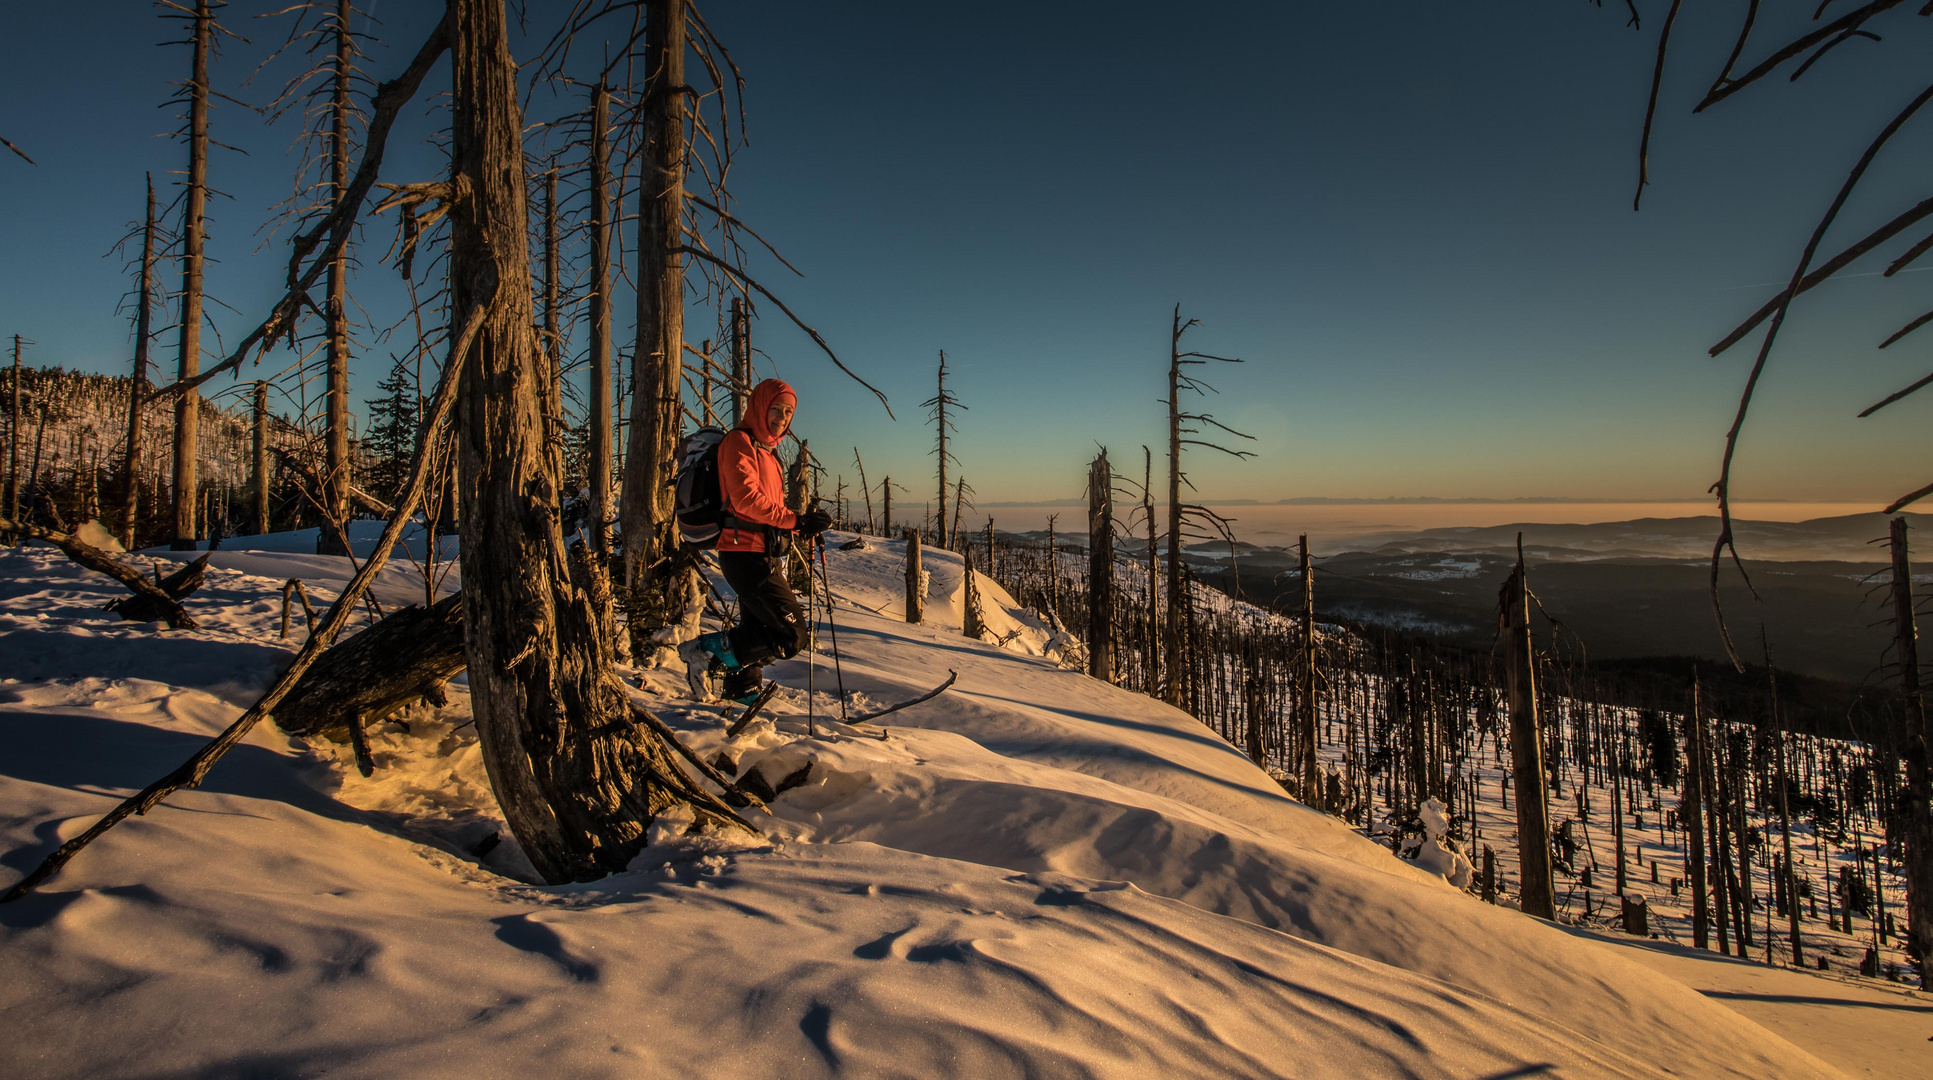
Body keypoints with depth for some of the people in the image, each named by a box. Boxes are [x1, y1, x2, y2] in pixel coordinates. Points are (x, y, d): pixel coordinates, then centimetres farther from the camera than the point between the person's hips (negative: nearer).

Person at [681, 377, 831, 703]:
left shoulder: (767, 449, 23)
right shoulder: (740, 442, -7)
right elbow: (746, 499, -20)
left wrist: (802, 525, 5)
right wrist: (797, 521, -22)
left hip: (764, 556, 10)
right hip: (746, 554, -10)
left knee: (757, 630, 20)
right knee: (792, 633, -15)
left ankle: (741, 690, 36)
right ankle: (707, 651, -8)